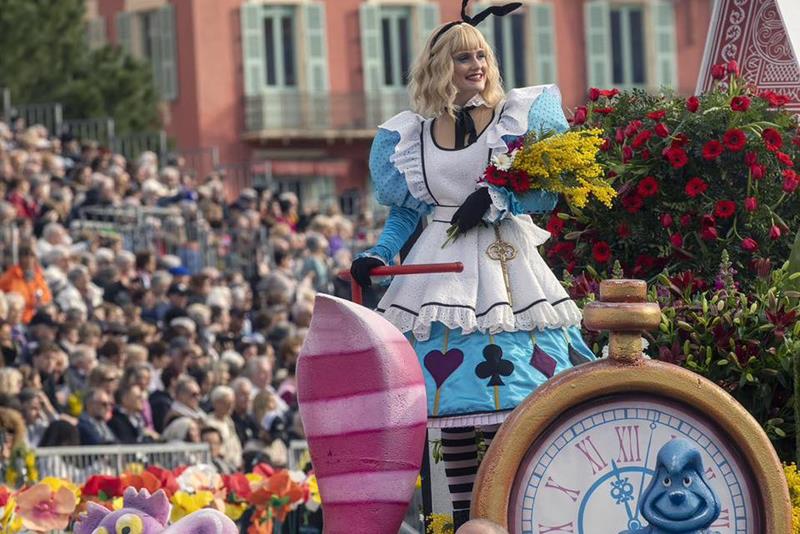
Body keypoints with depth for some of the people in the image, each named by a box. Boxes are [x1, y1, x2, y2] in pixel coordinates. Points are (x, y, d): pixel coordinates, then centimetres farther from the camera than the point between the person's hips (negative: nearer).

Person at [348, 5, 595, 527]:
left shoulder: (519, 116, 4)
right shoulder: (412, 135, 11)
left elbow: (547, 194, 1)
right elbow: (406, 210, 16)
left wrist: (497, 200, -15)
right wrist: (378, 255, 0)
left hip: (506, 267, -2)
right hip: (441, 270, 2)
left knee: (509, 411, -10)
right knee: (452, 404, -1)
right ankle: (463, 518, 4)